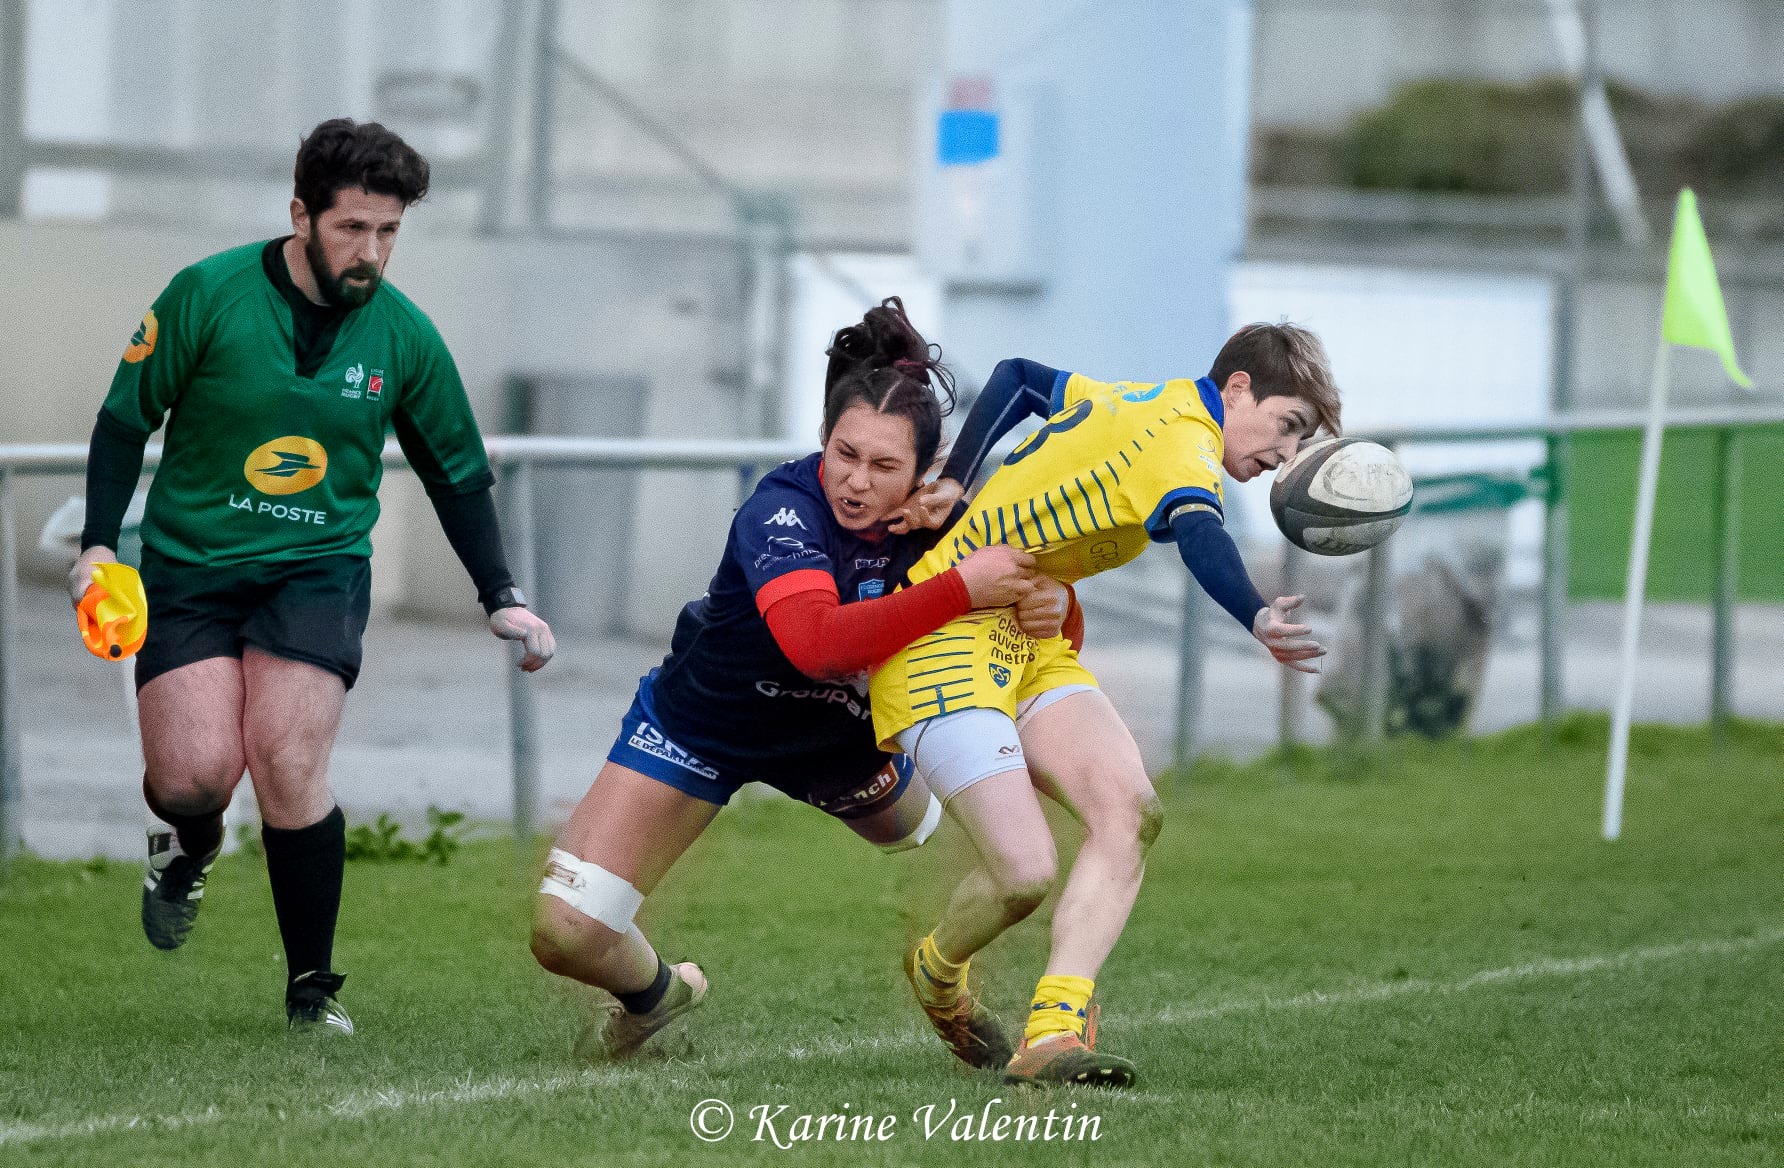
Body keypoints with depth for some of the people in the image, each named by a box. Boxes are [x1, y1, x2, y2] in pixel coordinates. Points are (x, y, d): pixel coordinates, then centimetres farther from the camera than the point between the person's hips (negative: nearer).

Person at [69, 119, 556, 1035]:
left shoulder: (404, 335, -2)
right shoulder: (208, 295, -9)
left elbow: (457, 475, 11)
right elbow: (126, 417, 0)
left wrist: (503, 599, 5)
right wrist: (96, 544, -9)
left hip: (318, 571, 1)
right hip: (188, 567, -1)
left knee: (287, 762, -19)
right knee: (193, 774, -16)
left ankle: (312, 988, -3)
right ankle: (189, 846, 24)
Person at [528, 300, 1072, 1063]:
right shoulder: (781, 509, -36)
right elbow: (815, 642, -54)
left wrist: (1047, 611, -35)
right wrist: (958, 590, -55)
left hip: (838, 736, 4)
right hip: (697, 726, -4)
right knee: (566, 934, -13)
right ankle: (654, 994, 22)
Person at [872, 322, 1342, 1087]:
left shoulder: (1134, 404, 13)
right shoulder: (1185, 443, -19)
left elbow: (1017, 378, 27)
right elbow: (1199, 534, -41)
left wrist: (956, 482, 19)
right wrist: (1256, 620, -59)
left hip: (1027, 645, 10)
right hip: (944, 642, -10)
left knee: (1129, 810, -14)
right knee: (1024, 872, -19)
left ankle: (1054, 1034, -20)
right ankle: (937, 973, 16)